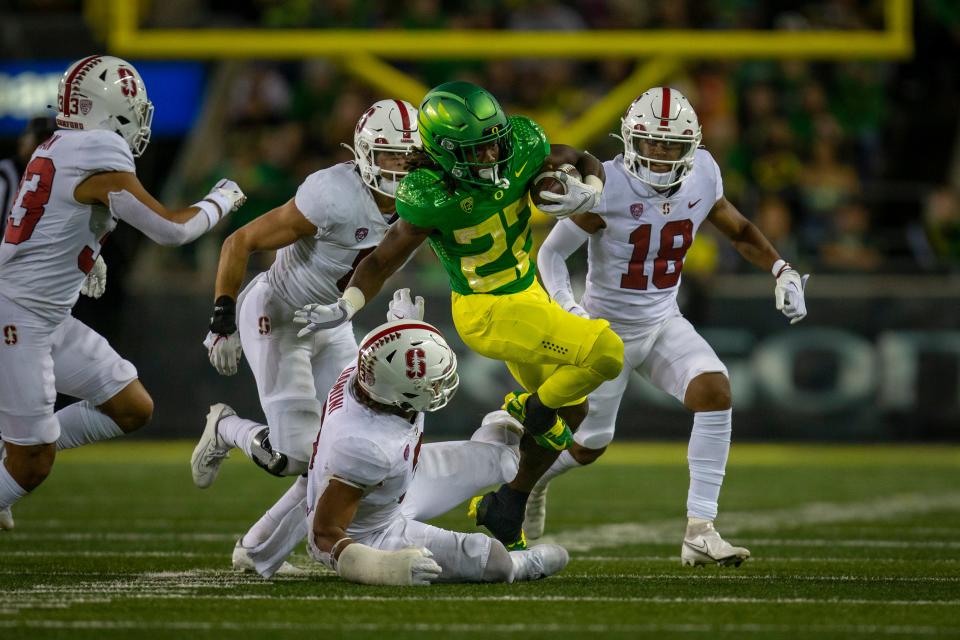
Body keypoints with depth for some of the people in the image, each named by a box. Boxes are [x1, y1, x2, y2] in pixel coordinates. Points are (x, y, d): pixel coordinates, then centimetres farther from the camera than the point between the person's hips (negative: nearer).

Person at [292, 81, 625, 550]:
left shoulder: (522, 147, -16)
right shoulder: (431, 199, -29)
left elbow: (586, 164, 1)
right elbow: (382, 261, -17)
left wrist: (585, 193, -20)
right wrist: (345, 307, -29)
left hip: (527, 292, 7)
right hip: (489, 313, -7)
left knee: (568, 409, 19)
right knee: (605, 354, -21)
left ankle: (506, 507, 35)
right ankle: (532, 409, 7)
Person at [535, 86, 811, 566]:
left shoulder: (701, 175, -9)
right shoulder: (607, 187, -23)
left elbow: (739, 230, 10)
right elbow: (552, 252, -15)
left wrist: (782, 271, -3)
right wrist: (567, 307, -31)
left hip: (664, 323, 4)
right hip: (607, 328, -4)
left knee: (714, 391, -22)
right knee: (590, 443, 8)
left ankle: (700, 531, -20)